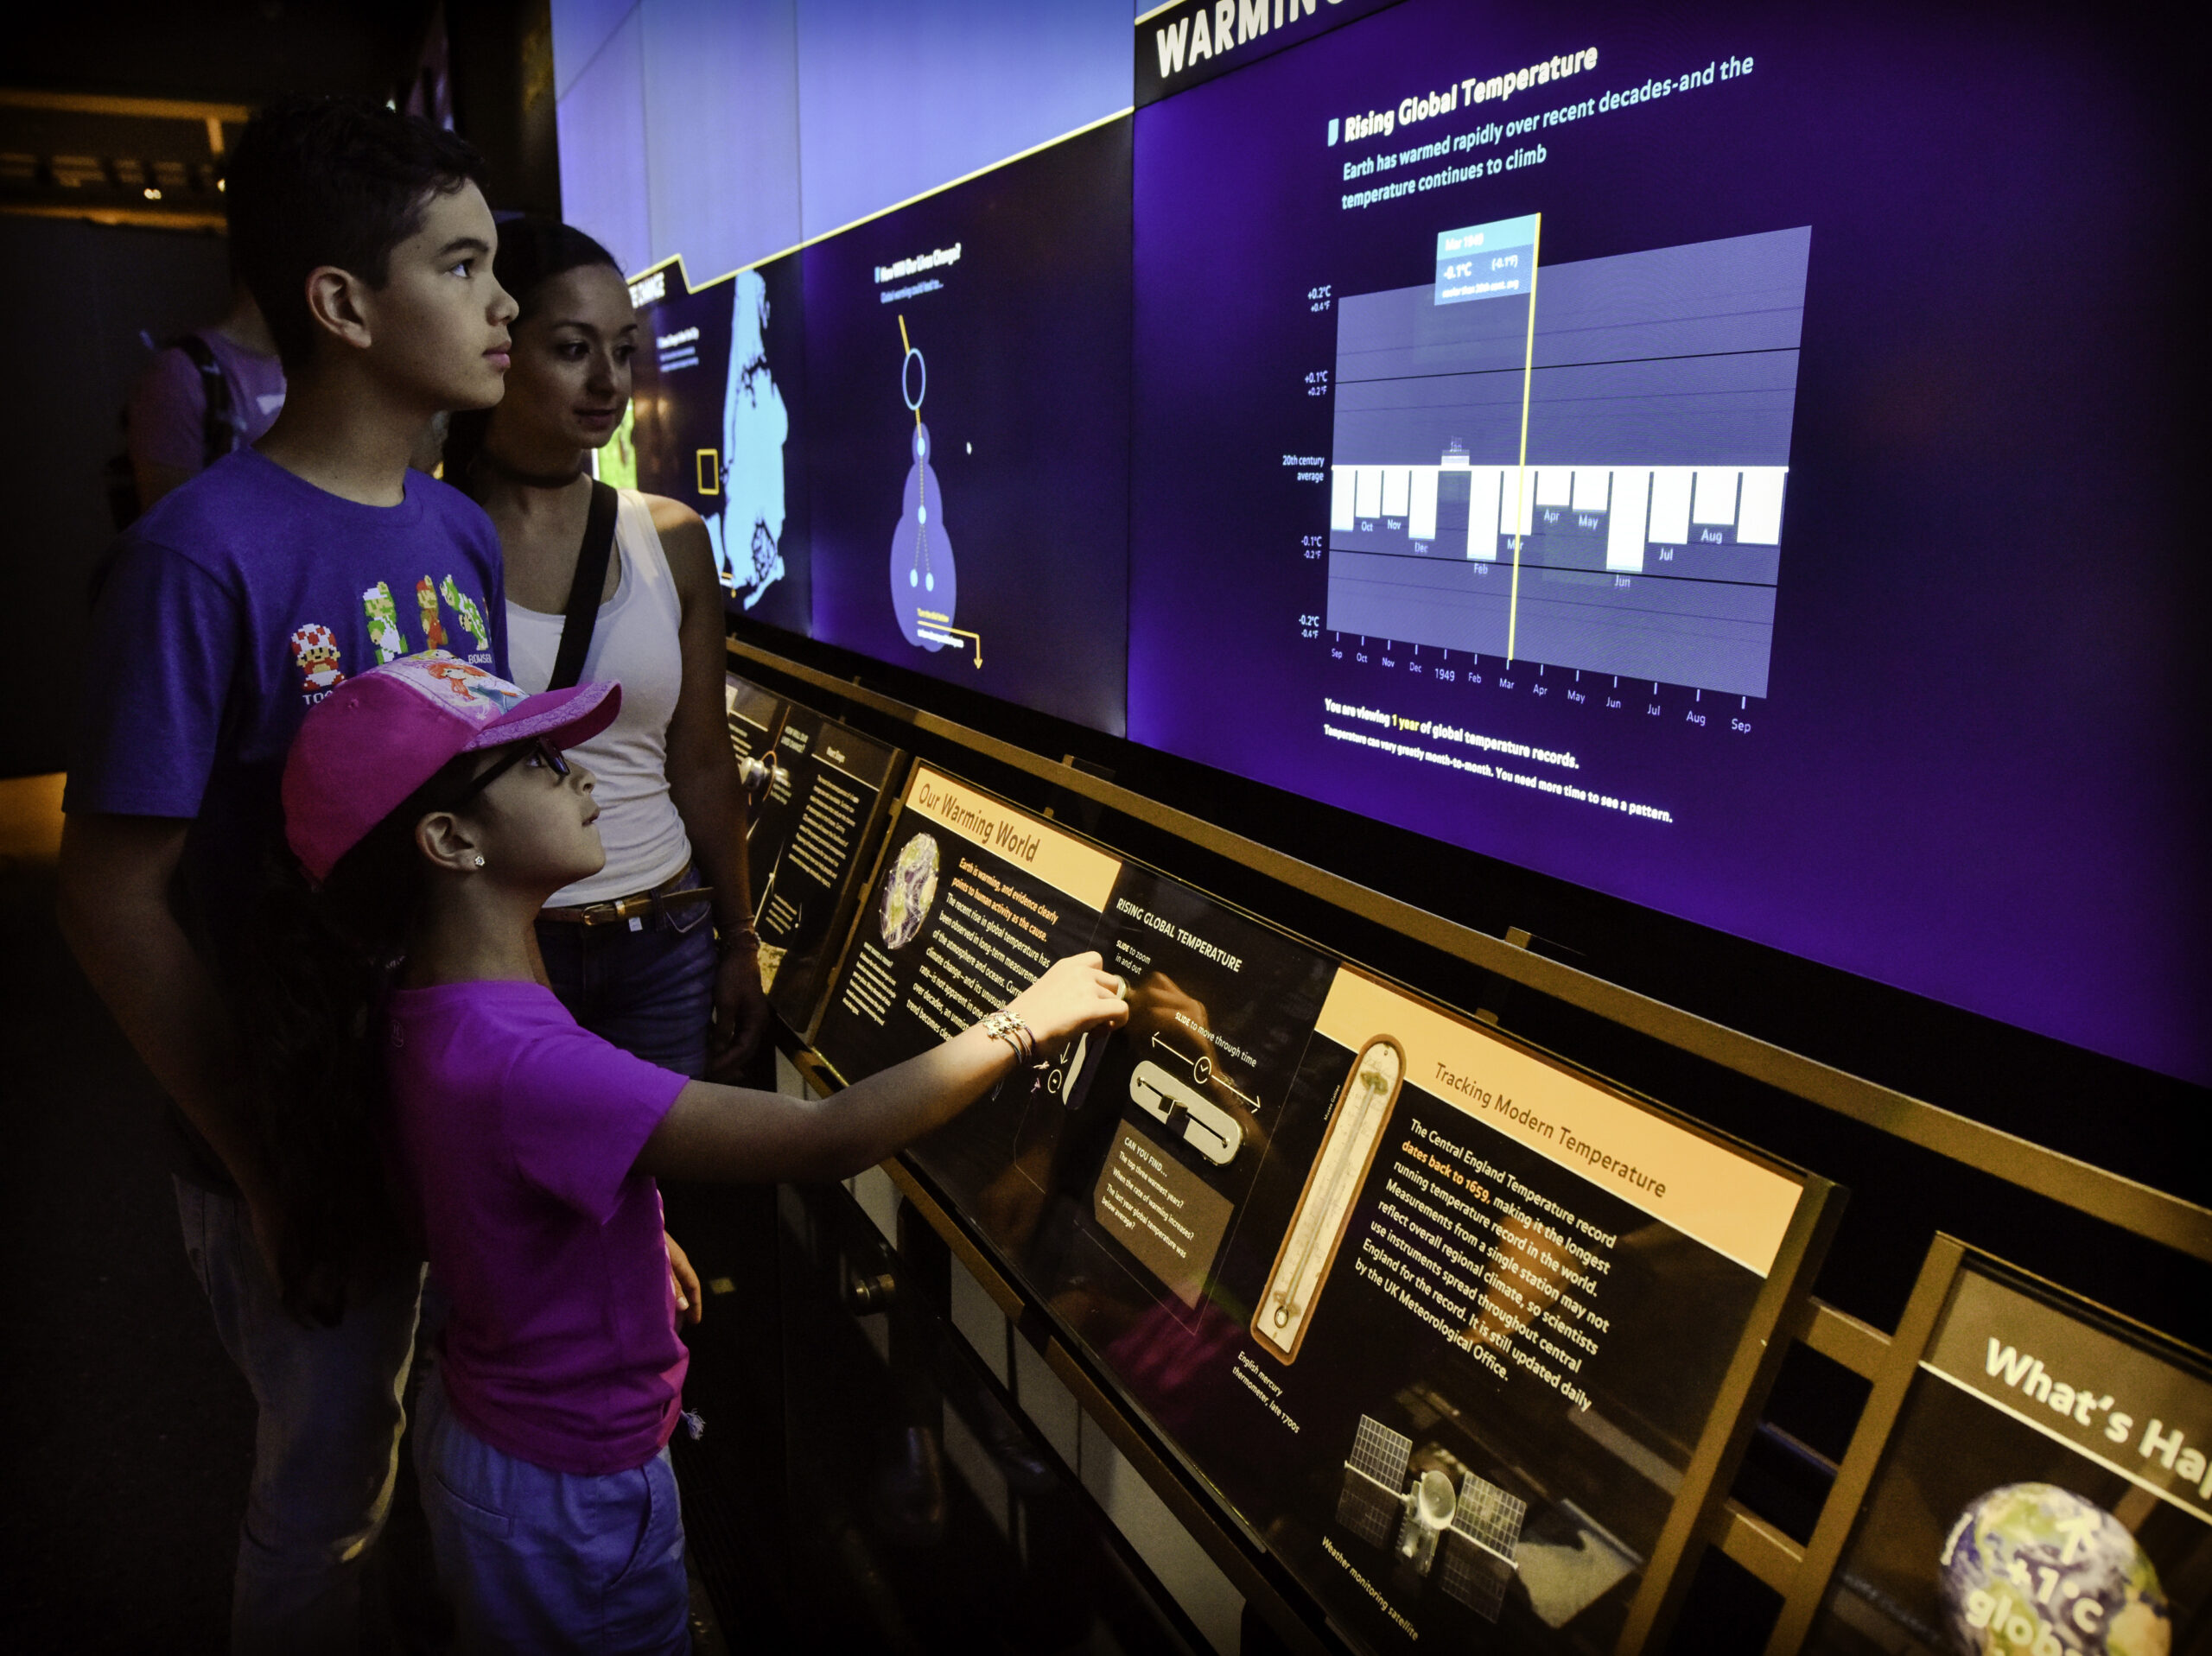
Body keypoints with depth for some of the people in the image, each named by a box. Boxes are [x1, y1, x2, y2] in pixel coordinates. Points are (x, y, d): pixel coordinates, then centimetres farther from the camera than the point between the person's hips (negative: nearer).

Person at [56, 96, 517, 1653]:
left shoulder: (463, 533, 1)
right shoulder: (204, 557, -20)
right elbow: (117, 902, -17)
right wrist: (268, 1171, -15)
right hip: (308, 1130, -6)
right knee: (331, 1497, 17)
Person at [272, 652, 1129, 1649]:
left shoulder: (429, 1001, -7)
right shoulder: (514, 1063, -37)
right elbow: (830, 1139, -39)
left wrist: (637, 1229, 16)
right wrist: (1027, 1021, -29)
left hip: (479, 1420, 8)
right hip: (567, 1498, -8)